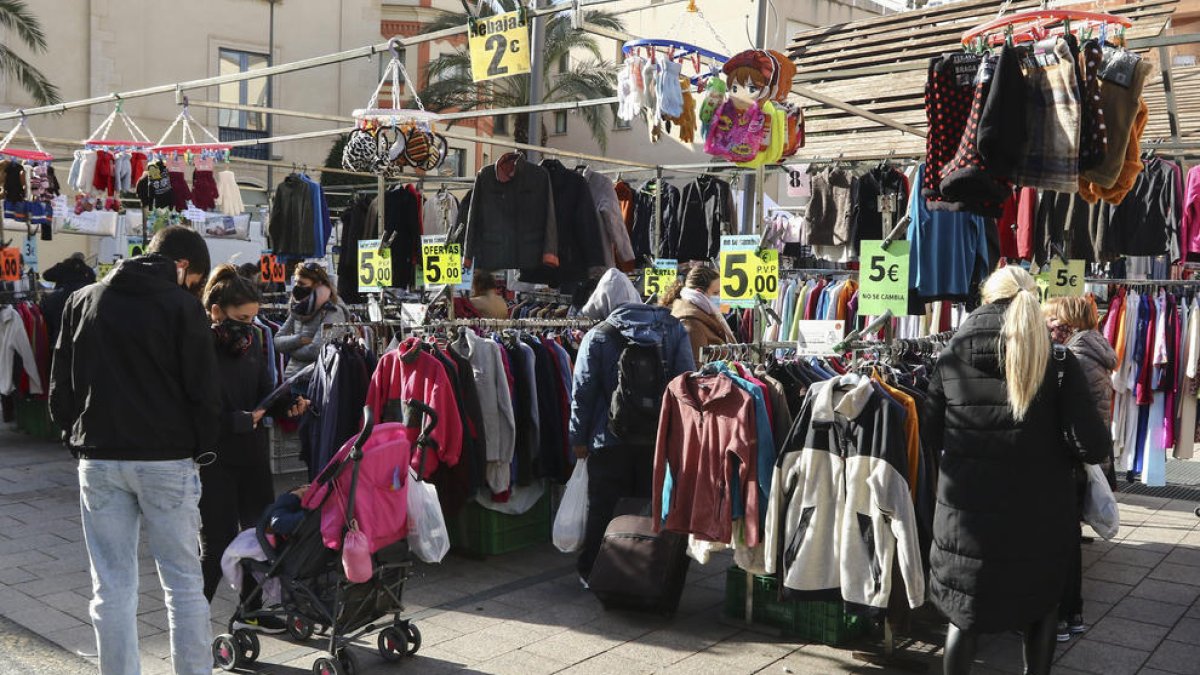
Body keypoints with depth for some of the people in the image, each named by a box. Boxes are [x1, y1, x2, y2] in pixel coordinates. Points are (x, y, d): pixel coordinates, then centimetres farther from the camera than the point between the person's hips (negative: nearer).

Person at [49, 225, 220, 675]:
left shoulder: (81, 301, 10)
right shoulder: (181, 305, -4)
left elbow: (60, 388, 12)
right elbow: (203, 390, -7)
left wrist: (78, 438, 17)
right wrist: (202, 449, 3)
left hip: (98, 460, 4)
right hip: (166, 460, -3)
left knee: (112, 587, 8)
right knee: (183, 580, 6)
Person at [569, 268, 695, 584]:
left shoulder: (597, 336, -7)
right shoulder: (673, 328, -1)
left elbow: (583, 391, -7)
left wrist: (579, 438, 3)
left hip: (610, 439, -2)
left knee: (601, 509, 11)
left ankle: (591, 571, 22)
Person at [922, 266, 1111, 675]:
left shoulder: (952, 359, -3)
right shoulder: (1059, 363, -8)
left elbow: (930, 434, 6)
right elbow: (1091, 446, -12)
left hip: (965, 514, 1)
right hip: (1038, 516, -1)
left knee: (965, 612, 16)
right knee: (1040, 608, 20)